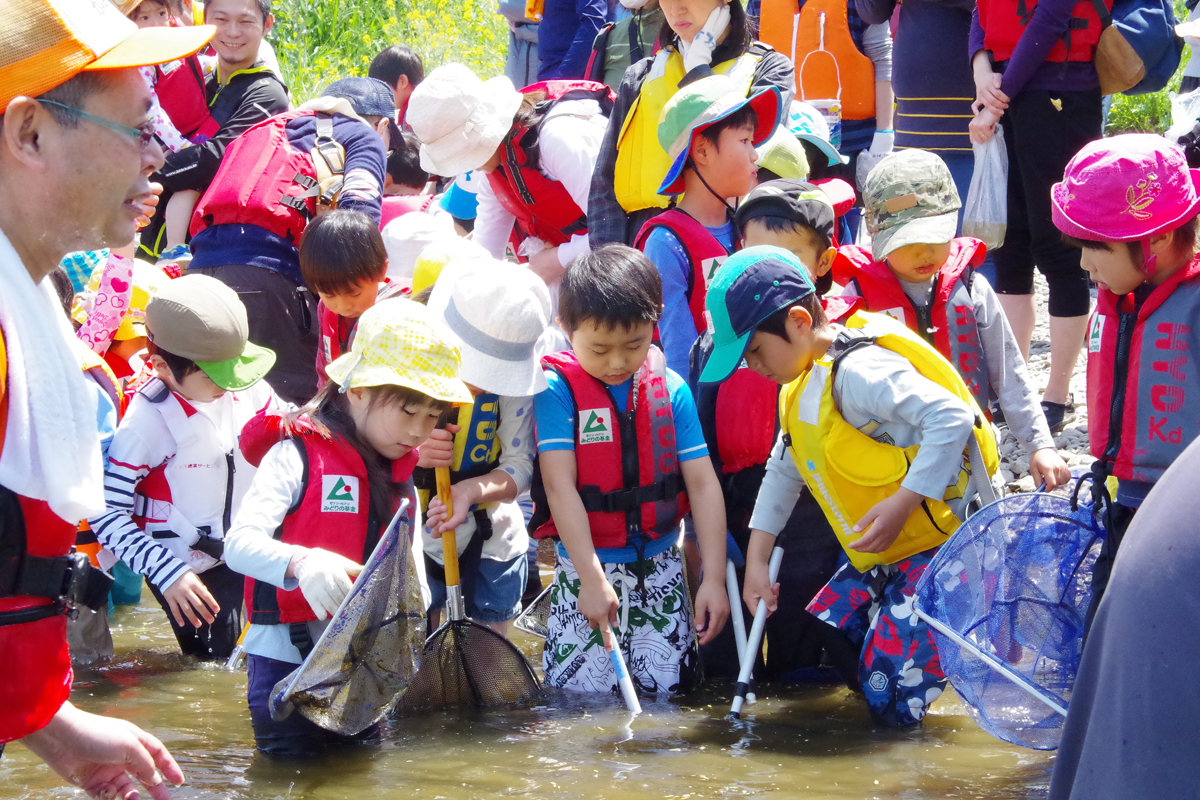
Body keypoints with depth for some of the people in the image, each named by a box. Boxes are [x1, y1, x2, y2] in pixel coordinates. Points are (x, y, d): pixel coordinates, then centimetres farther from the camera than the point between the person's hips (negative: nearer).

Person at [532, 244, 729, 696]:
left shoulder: (671, 390, 0)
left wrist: (714, 578, -9)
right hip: (586, 568, -3)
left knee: (667, 691, 3)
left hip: (661, 569, 3)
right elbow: (560, 486, -15)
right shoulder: (557, 389, -10)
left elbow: (703, 484, -1)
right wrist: (592, 579, -21)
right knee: (582, 700, -6)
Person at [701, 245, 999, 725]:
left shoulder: (859, 373, -23)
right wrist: (757, 560, 17)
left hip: (939, 546, -10)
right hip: (879, 558, 10)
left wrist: (901, 504, -29)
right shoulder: (801, 386, 10)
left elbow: (952, 418, -29)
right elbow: (783, 471, 21)